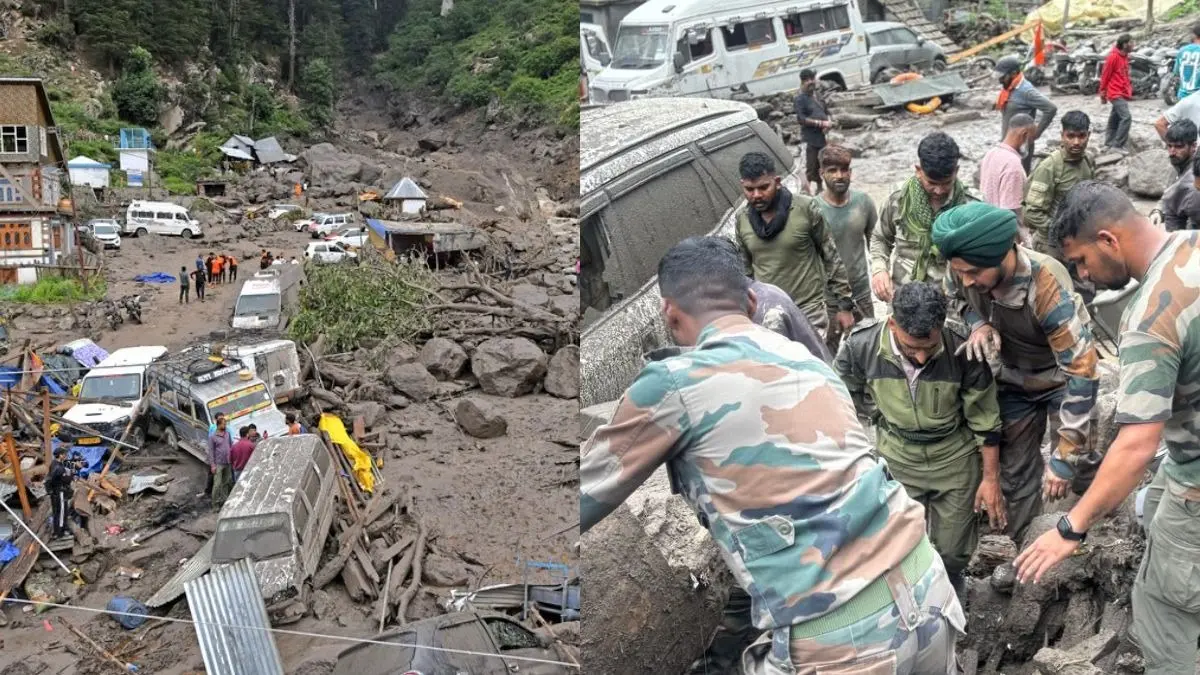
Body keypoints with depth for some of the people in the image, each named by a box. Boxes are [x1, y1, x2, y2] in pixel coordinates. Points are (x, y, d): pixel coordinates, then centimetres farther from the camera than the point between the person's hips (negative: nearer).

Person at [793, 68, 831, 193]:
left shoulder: (818, 95, 14)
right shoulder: (800, 99, -8)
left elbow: (826, 112, 22)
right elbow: (801, 119, -18)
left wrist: (828, 123, -1)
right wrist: (821, 123, -20)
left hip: (822, 137, 7)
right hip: (809, 139, -7)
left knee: (820, 166, 17)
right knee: (810, 169, -10)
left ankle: (820, 189, 31)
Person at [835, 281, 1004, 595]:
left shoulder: (963, 351, -27)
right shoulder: (862, 345, -25)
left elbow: (985, 420, -12)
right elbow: (843, 388, 1)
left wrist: (991, 477, -7)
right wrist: (880, 416, 2)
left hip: (955, 457, -1)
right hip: (897, 459, 1)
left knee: (953, 549, 10)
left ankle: (952, 583, 43)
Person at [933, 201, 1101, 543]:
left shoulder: (1048, 288, -40)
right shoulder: (966, 270, -25)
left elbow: (1081, 372, -37)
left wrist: (1065, 455, -36)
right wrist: (979, 324, -22)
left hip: (1060, 380, -4)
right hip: (1012, 381, 4)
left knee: (1078, 463, 0)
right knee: (1014, 470, 12)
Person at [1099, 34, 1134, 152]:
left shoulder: (1125, 56, 10)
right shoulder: (1113, 57, -15)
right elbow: (1105, 76, -11)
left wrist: (1129, 89, 13)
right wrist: (1103, 94, -7)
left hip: (1123, 94, 9)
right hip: (1116, 94, -9)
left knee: (1115, 119, 13)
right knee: (1126, 117, -16)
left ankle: (1108, 144, 21)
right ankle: (1118, 145, -13)